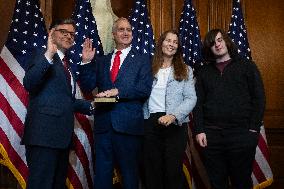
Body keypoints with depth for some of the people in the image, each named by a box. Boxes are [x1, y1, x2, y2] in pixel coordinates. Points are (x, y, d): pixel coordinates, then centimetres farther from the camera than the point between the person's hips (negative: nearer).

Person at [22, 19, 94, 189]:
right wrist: (49, 54, -28)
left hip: (62, 136, 9)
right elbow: (29, 84, -22)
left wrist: (90, 106, 18)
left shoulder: (66, 65, 22)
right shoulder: (44, 57, -3)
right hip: (44, 135, -9)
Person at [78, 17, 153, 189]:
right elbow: (88, 86, 7)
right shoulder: (101, 61, 15)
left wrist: (118, 91, -17)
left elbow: (145, 89, -8)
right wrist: (87, 62, -5)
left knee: (130, 174, 8)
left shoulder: (142, 60, 4)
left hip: (128, 125, -3)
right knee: (102, 174, 9)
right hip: (104, 123, 3)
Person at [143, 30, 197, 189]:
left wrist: (173, 116, -17)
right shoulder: (149, 68, 11)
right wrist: (144, 119, -5)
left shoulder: (185, 70, 8)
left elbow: (191, 98, -2)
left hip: (176, 124, -1)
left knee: (173, 170, 0)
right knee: (152, 170, 6)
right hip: (151, 123, 1)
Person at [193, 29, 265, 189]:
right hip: (211, 135, 3)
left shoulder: (247, 66, 7)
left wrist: (254, 129, -6)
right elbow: (198, 103, 10)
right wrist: (199, 130, -1)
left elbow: (259, 98, 2)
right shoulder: (204, 72, 14)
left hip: (242, 133, -2)